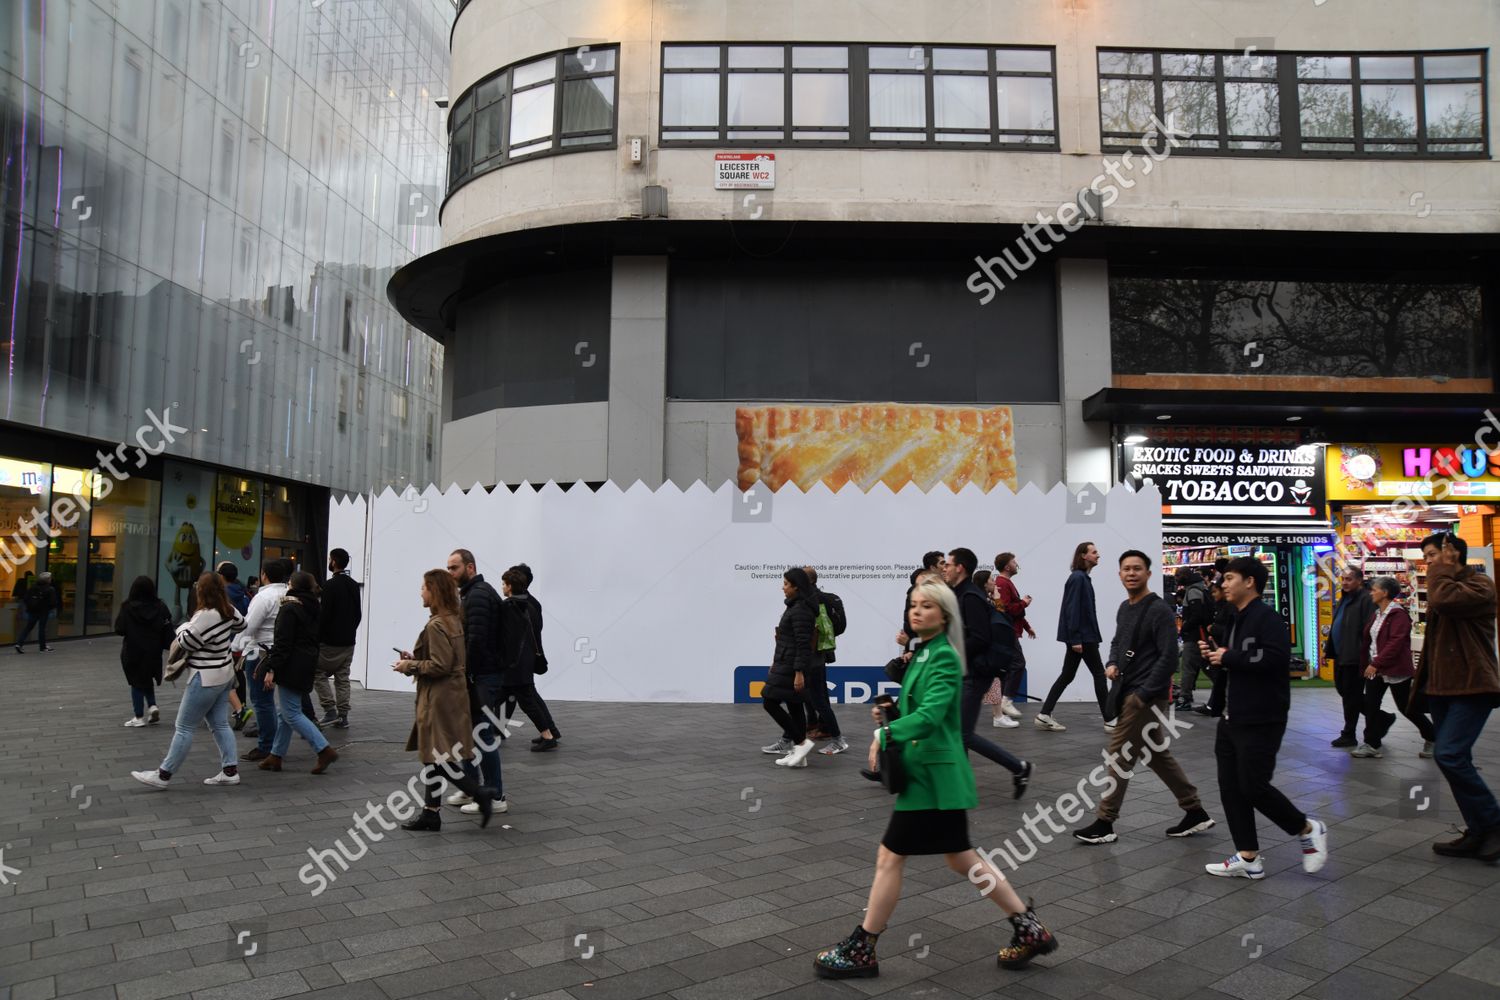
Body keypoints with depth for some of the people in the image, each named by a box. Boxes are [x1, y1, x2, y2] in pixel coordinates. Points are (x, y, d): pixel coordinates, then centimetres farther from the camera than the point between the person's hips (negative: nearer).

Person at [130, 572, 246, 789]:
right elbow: (241, 625, 20)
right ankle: (230, 771, 11)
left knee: (184, 728, 0)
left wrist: (183, 627, 5)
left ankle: (163, 775, 8)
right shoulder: (227, 609, 2)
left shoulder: (205, 616, -23)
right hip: (224, 674, 9)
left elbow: (186, 642, -13)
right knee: (220, 725, 11)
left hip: (206, 679, -9)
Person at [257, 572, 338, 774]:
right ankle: (276, 756, 21)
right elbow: (314, 640, 19)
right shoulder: (312, 609, 13)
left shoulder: (289, 609, -14)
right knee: (287, 711, 15)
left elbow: (282, 642, -19)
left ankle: (325, 750, -11)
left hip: (291, 667, -9)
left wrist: (272, 669, -18)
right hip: (307, 666, 9)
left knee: (291, 714, -6)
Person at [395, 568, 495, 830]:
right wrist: (415, 658, 13)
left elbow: (440, 665, -22)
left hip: (440, 699, -10)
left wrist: (410, 666, -10)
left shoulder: (436, 625, -18)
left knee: (438, 757, -4)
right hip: (448, 695, 10)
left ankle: (480, 795, 0)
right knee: (433, 756, 14)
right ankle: (431, 812, 20)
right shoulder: (454, 619, 10)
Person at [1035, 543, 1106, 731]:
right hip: (1082, 636, -10)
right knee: (1099, 673, -1)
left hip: (1080, 636, 10)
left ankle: (1044, 716, 8)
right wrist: (1075, 639, -22)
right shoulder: (1077, 578, -14)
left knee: (1067, 676, 9)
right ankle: (1109, 720, 7)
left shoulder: (1082, 578, 16)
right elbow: (1072, 609, -19)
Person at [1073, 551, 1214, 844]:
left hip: (1146, 695, -9)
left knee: (1119, 756, -5)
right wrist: (1112, 663, 5)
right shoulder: (1124, 608, 12)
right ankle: (1195, 812, 27)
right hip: (1128, 691, 9)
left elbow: (1168, 656, -19)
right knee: (1157, 755, 16)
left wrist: (1144, 694, -21)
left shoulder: (1158, 610, -14)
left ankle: (1104, 824, 4)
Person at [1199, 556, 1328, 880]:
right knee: (1231, 787, 7)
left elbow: (1275, 658, -29)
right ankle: (1248, 858, 14)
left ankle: (1308, 829, 18)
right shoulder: (1235, 620, 17)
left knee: (1254, 786, -6)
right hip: (1232, 718, 10)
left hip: (1260, 721, -10)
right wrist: (1211, 655, 6)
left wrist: (1228, 657, -20)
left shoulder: (1267, 618, -13)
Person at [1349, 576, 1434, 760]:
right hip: (1376, 669, 8)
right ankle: (1371, 744, 3)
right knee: (1370, 705, -1)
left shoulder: (1398, 614, -16)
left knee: (1406, 708, 4)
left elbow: (1395, 643, -23)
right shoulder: (1378, 614, 12)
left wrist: (1376, 663, -24)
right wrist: (1370, 663, 10)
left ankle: (1432, 738, 25)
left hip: (1396, 670, -8)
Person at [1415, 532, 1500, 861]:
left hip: (1471, 687, -9)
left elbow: (1444, 600, -30)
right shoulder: (1444, 586, 21)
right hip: (1442, 687, 9)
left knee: (1449, 754, -19)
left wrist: (1441, 569, -13)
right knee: (1456, 760, 8)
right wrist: (1423, 683, 22)